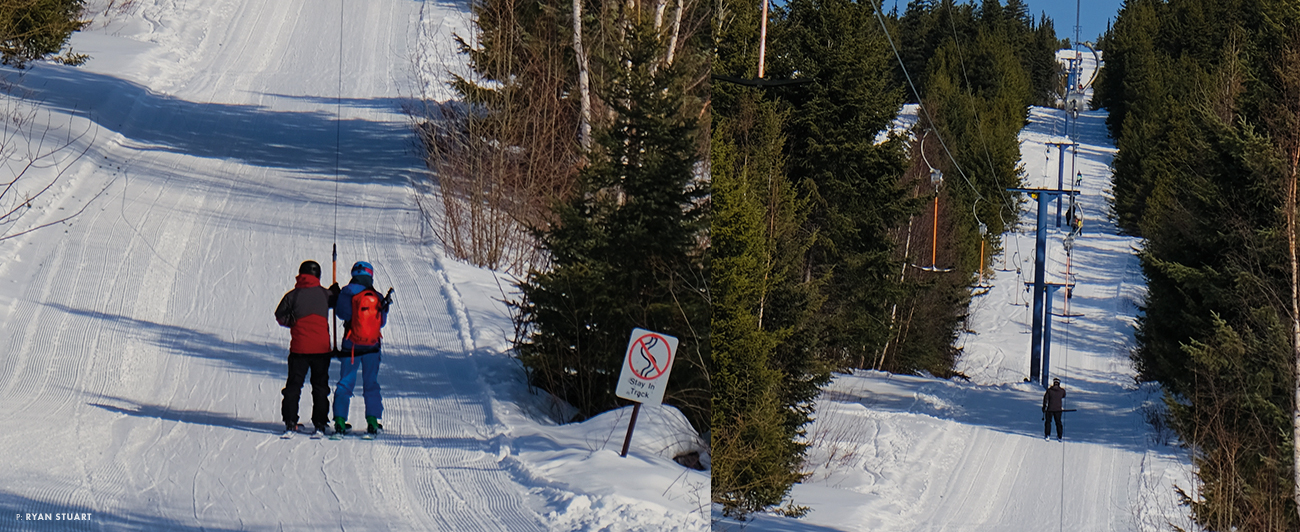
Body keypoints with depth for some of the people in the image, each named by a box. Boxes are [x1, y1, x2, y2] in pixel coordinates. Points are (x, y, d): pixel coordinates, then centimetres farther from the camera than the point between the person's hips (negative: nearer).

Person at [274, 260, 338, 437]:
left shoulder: (293, 295, -4)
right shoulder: (324, 294, -1)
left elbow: (280, 316, 2)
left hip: (299, 348, -1)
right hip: (321, 347, 1)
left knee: (293, 384, 8)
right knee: (320, 386, 10)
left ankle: (290, 422, 3)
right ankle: (320, 423, 7)